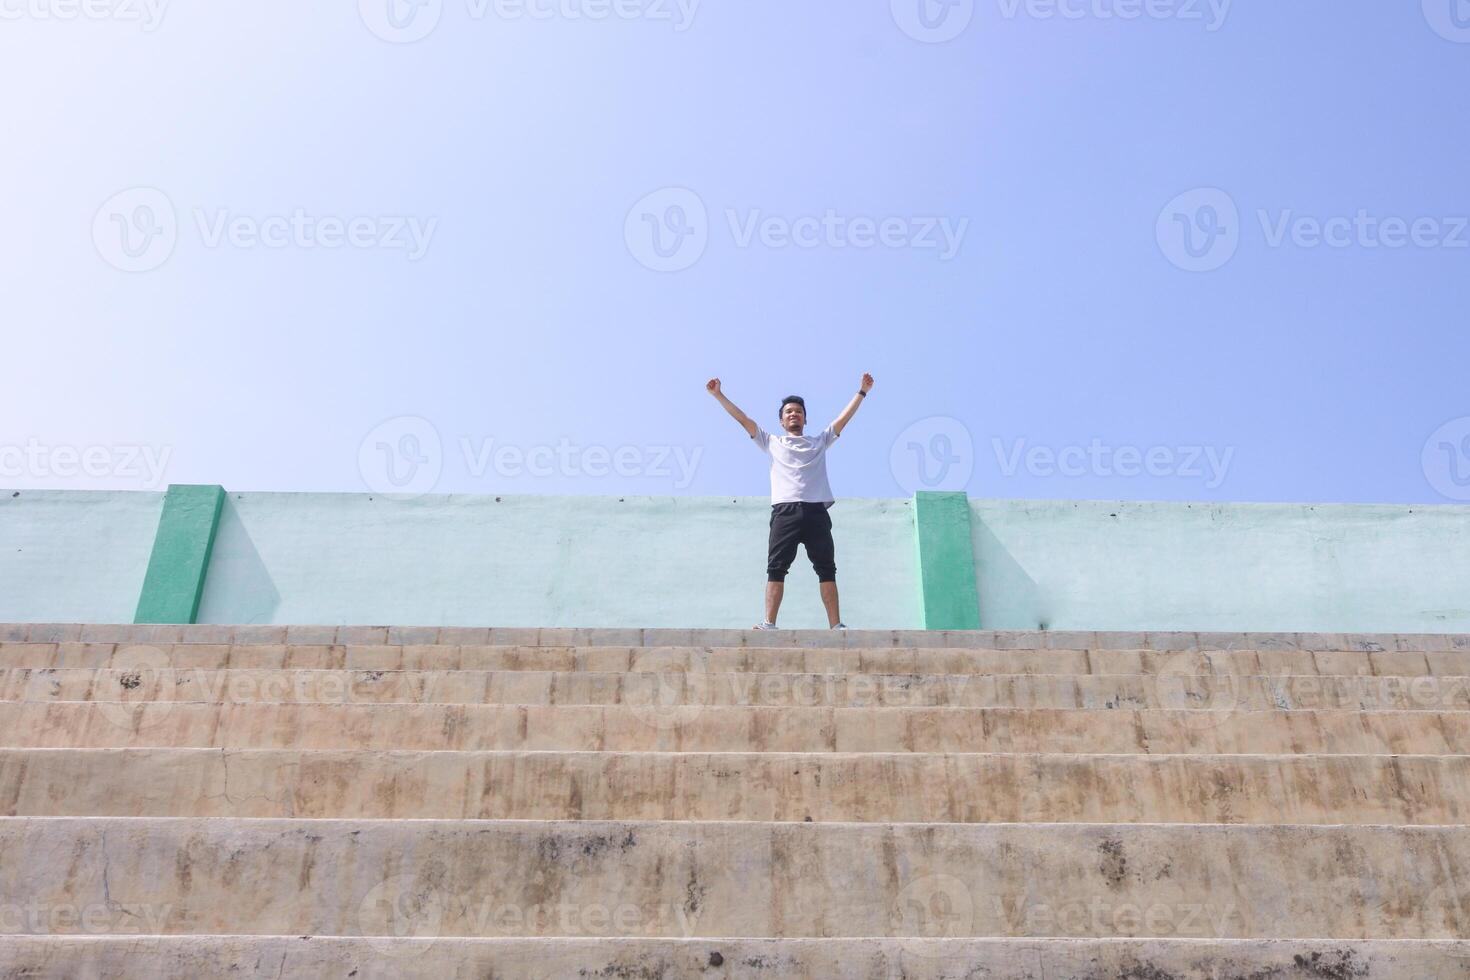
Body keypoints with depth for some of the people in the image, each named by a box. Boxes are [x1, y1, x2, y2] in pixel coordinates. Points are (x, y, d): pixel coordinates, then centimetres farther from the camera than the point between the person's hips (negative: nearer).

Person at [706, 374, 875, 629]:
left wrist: (862, 392, 18)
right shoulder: (772, 442, 23)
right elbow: (744, 419, 20)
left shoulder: (820, 441, 26)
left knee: (826, 568, -3)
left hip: (816, 512, 1)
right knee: (776, 568, -8)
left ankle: (836, 625, -6)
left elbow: (844, 418, 23)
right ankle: (769, 624, -13)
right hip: (785, 512, -1)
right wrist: (719, 395, 16)